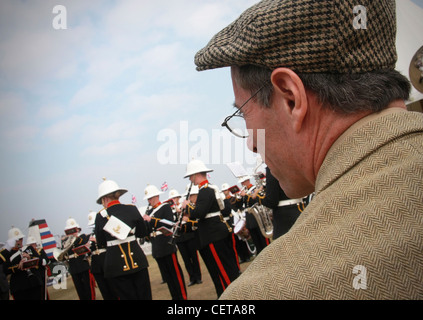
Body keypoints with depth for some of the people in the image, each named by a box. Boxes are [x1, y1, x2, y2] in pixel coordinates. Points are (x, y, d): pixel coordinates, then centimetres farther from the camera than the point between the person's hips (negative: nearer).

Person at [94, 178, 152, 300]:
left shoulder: (100, 216, -4)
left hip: (115, 266, -1)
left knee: (127, 297, 7)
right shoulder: (132, 209, -1)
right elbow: (143, 233, 8)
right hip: (137, 260, 1)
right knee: (144, 296, 11)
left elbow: (101, 244, 5)